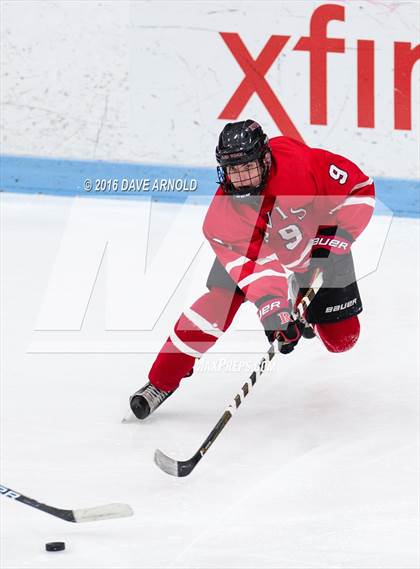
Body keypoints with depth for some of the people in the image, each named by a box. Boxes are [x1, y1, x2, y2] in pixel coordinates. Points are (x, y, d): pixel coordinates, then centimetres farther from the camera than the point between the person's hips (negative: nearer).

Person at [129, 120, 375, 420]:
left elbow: (360, 187, -25)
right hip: (253, 240, 0)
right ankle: (161, 382, -11)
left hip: (320, 235, 0)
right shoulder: (223, 212, -31)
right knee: (221, 299, -21)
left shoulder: (302, 164, -37)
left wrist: (335, 240, -28)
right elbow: (255, 268, -36)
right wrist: (274, 312, -51)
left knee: (341, 338, -3)